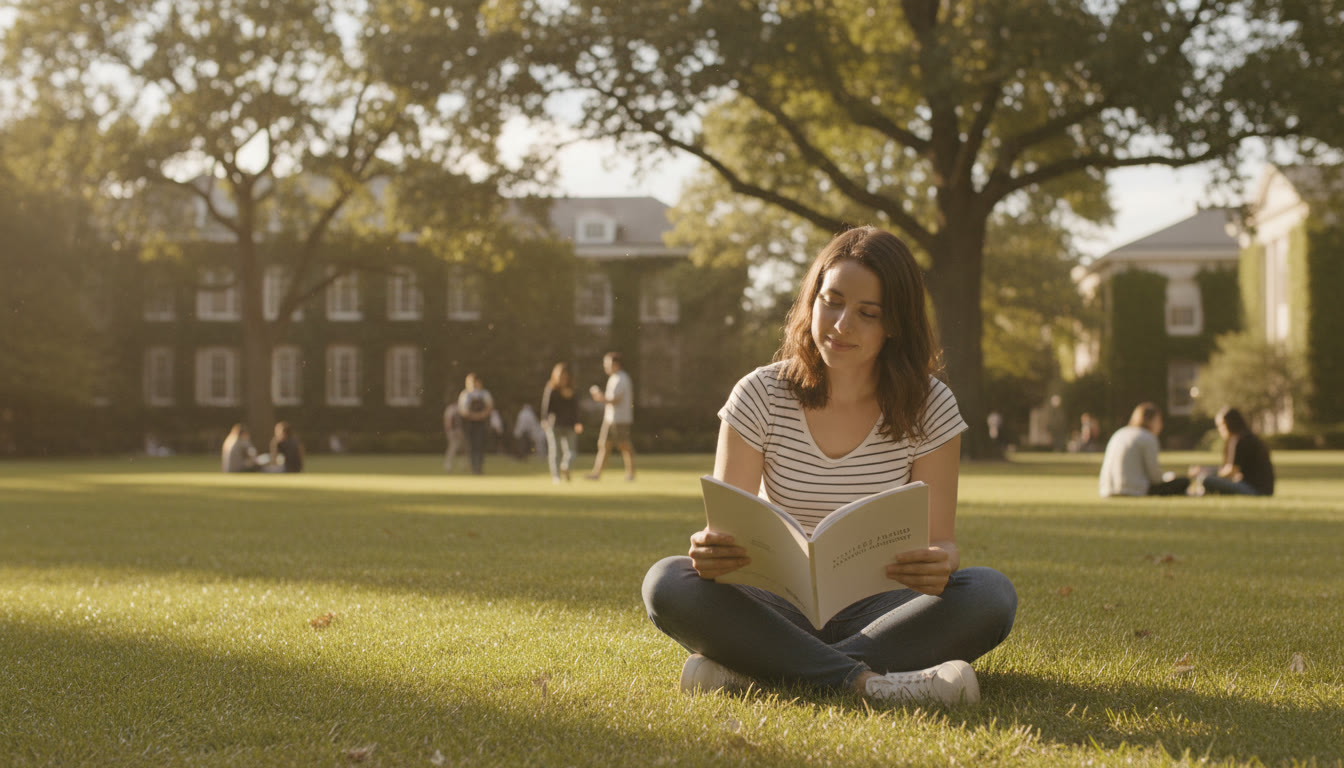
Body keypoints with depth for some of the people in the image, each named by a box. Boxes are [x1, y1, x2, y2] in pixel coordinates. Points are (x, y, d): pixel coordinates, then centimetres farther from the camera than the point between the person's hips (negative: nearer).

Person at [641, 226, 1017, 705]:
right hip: (780, 611, 0)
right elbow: (725, 530, -7)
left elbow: (939, 539, -4)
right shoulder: (760, 397, -2)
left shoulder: (929, 409, -1)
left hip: (877, 614, 0)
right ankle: (865, 680, -37)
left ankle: (753, 669, -33)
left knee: (991, 594, -29)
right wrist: (708, 549, -32)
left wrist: (940, 561, -30)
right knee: (667, 582, -27)